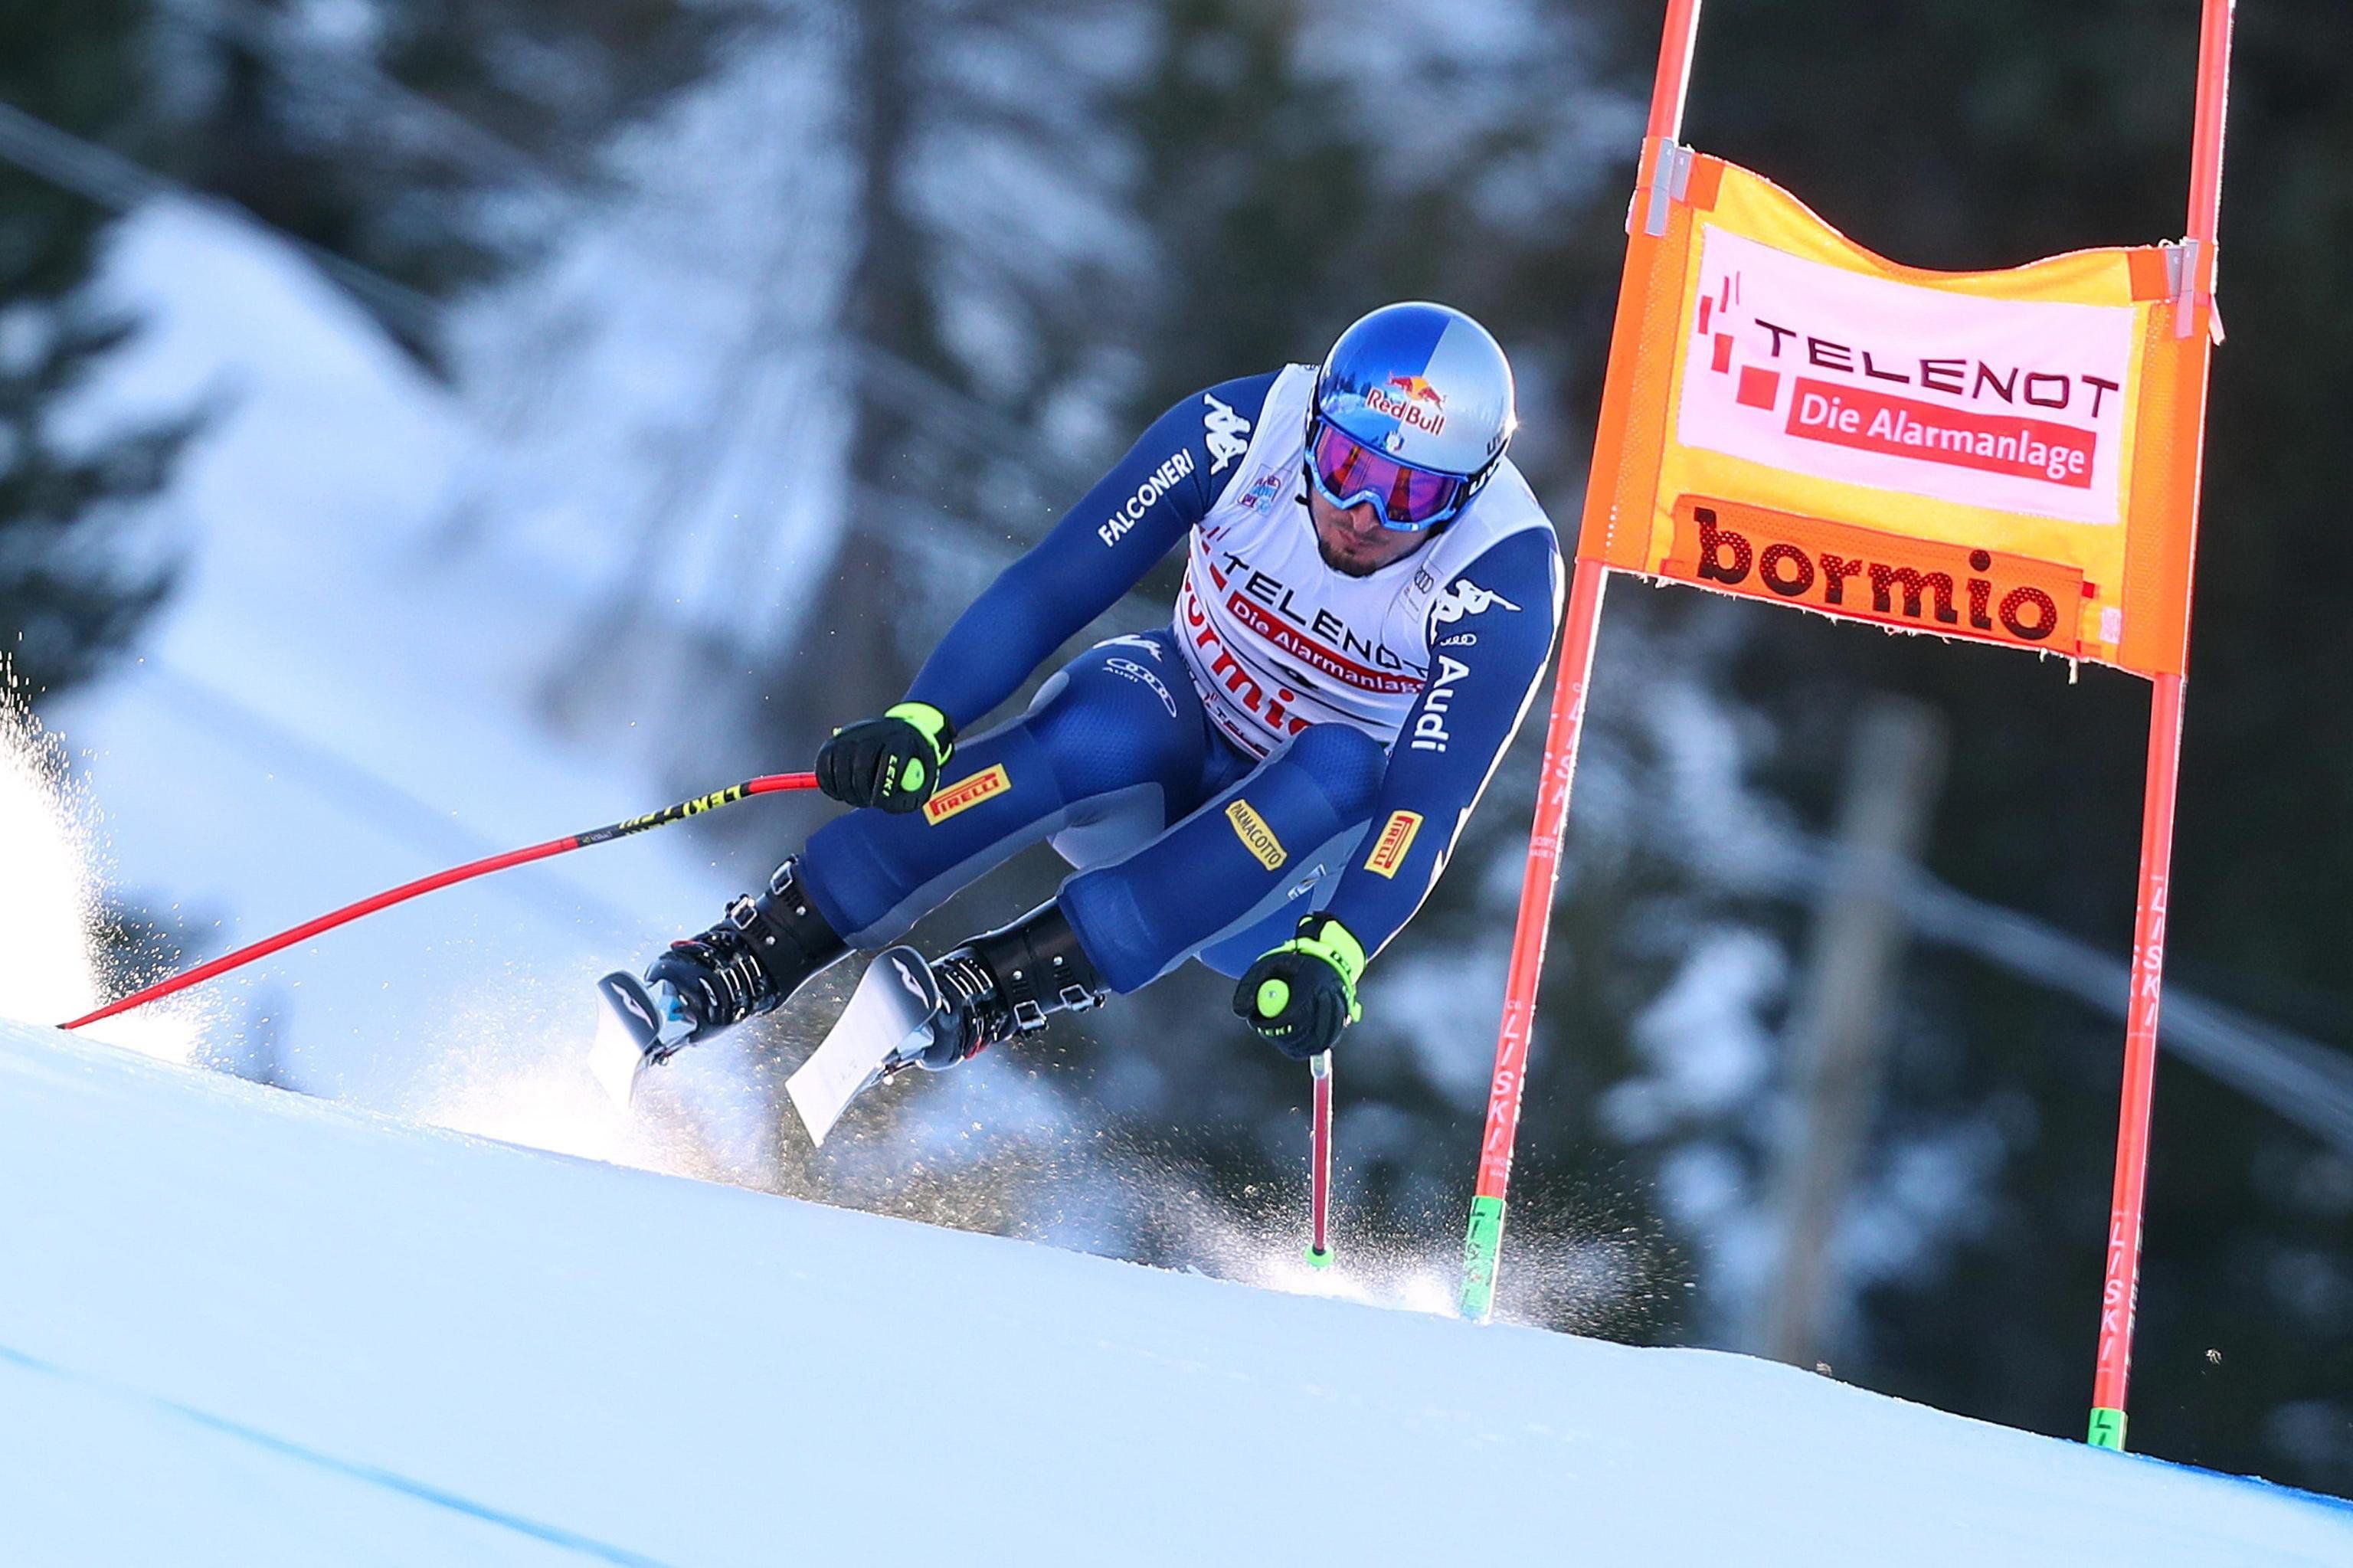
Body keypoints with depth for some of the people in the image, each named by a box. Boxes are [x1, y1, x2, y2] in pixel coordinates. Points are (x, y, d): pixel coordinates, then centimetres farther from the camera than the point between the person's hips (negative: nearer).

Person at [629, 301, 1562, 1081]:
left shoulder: (1503, 579, -25)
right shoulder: (1243, 432, -20)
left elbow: (1429, 802, -33)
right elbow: (1049, 590, -19)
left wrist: (1335, 954, -49)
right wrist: (920, 722, -33)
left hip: (1310, 849, -1)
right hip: (1174, 733, 1)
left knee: (1343, 770, -36)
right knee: (1110, 721, -35)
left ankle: (1002, 984, -39)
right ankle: (757, 951, -34)